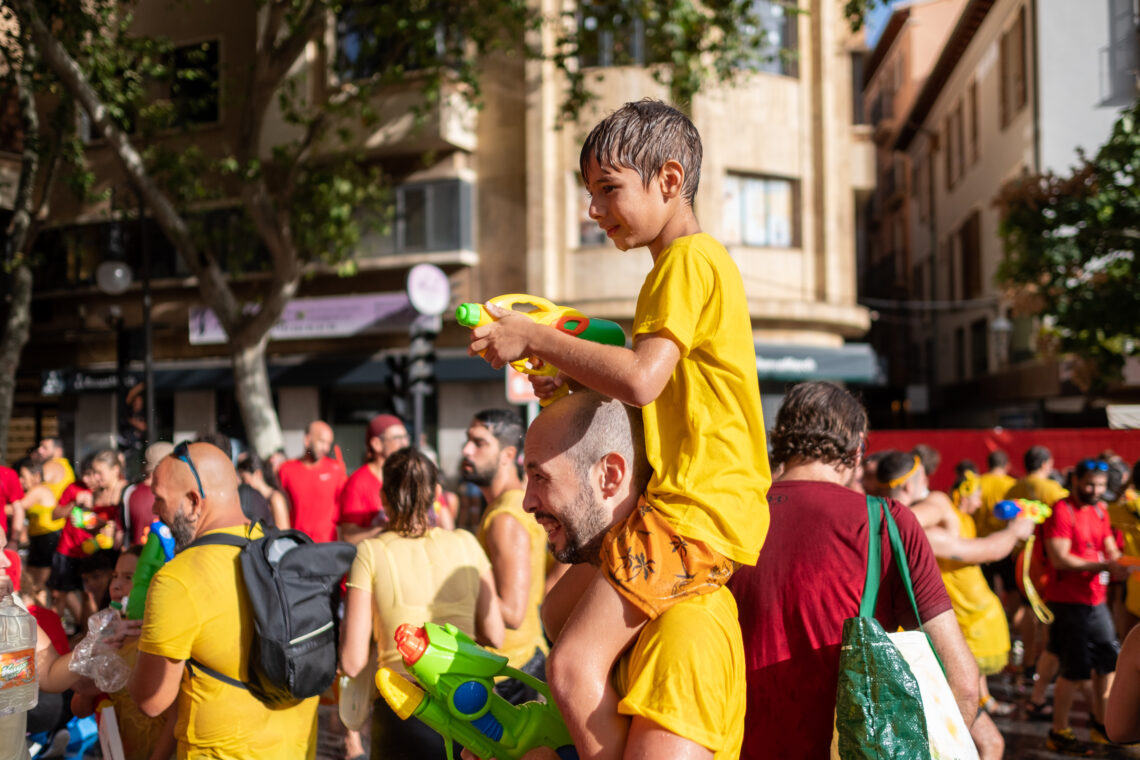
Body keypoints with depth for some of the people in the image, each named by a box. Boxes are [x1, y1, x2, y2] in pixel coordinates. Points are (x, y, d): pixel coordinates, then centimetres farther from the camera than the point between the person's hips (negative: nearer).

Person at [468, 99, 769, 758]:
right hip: (705, 500, 11)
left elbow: (642, 379, -24)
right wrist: (575, 388, 13)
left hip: (697, 508, -11)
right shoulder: (696, 262, 22)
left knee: (575, 664, -20)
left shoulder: (689, 260, -10)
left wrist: (535, 339, -13)